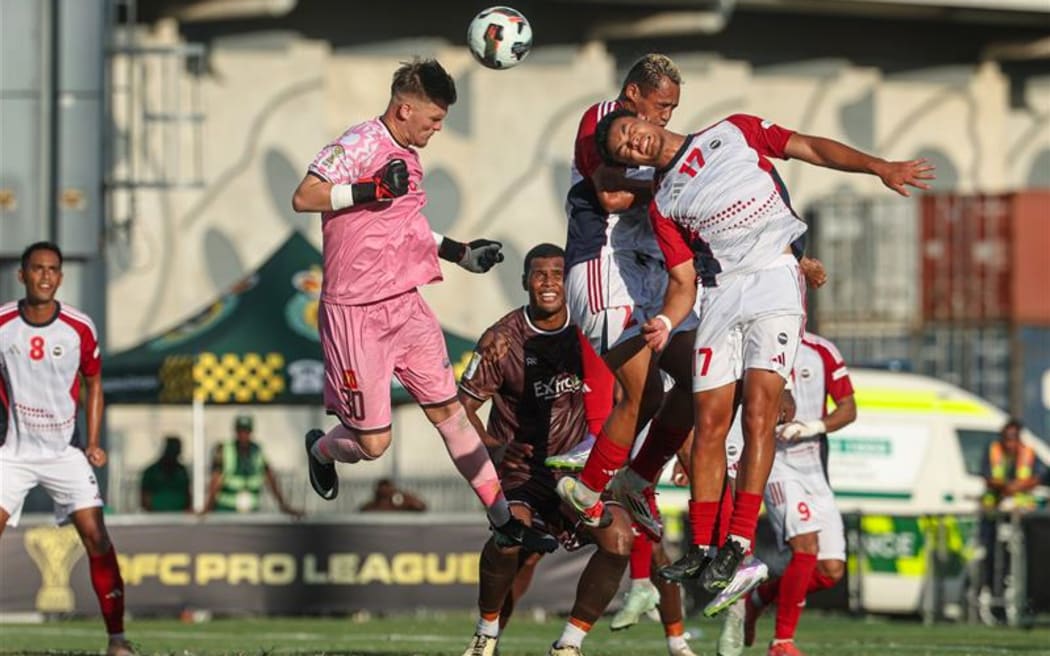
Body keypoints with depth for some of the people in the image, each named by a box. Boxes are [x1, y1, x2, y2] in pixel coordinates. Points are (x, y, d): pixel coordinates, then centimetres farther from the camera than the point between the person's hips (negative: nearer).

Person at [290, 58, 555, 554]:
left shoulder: (407, 158, 14)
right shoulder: (361, 144, -15)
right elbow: (304, 198, -26)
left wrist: (461, 253, 26)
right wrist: (368, 191, -33)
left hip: (405, 305, 8)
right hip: (354, 314, -8)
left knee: (448, 409, 3)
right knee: (373, 443, -1)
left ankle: (502, 517, 6)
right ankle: (321, 450, 33)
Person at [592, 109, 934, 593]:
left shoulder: (733, 132, 10)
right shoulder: (663, 205, 12)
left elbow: (811, 149, 8)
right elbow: (683, 282, 8)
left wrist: (879, 167, -4)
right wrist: (665, 322, -13)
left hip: (774, 279, -3)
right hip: (721, 294, 3)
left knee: (758, 414, -14)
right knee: (709, 422, -5)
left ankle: (739, 544, -16)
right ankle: (702, 547, 3)